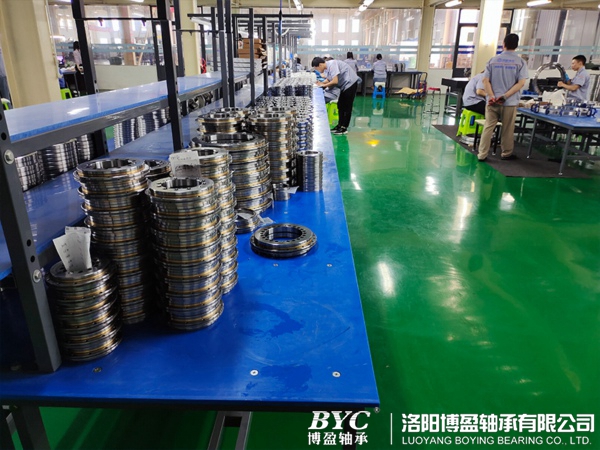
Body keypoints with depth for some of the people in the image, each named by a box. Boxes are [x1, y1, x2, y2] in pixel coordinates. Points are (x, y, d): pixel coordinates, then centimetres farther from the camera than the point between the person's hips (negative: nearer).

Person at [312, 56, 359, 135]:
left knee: (347, 107, -4)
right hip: (345, 85, 9)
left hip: (350, 83, -9)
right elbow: (330, 80, 10)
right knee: (340, 106, 12)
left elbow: (335, 81, -28)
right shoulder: (326, 68, 1)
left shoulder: (332, 65, -24)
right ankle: (340, 125, 21)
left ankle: (344, 128, 1)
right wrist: (321, 83, -7)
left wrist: (324, 85, -19)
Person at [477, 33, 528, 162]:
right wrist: (505, 96, -13)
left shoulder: (493, 60, 4)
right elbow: (521, 83, -11)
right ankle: (506, 154, 21)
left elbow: (485, 80, -4)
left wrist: (492, 96, -10)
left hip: (492, 101, 1)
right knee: (507, 130, 9)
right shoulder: (520, 62, -1)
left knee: (488, 127, 5)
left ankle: (482, 154, 3)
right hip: (510, 102, -1)